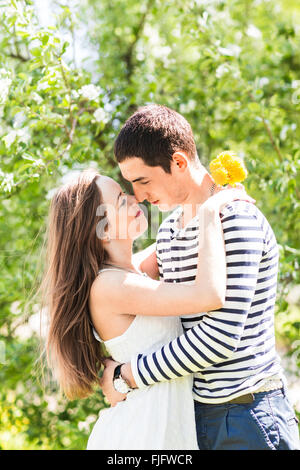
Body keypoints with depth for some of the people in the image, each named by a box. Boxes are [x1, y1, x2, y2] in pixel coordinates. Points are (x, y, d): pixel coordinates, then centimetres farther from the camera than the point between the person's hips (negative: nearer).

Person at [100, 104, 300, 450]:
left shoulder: (237, 219, -18)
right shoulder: (168, 230, 9)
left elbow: (220, 336, -24)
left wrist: (127, 374, -17)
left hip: (246, 413, -7)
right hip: (194, 409, 7)